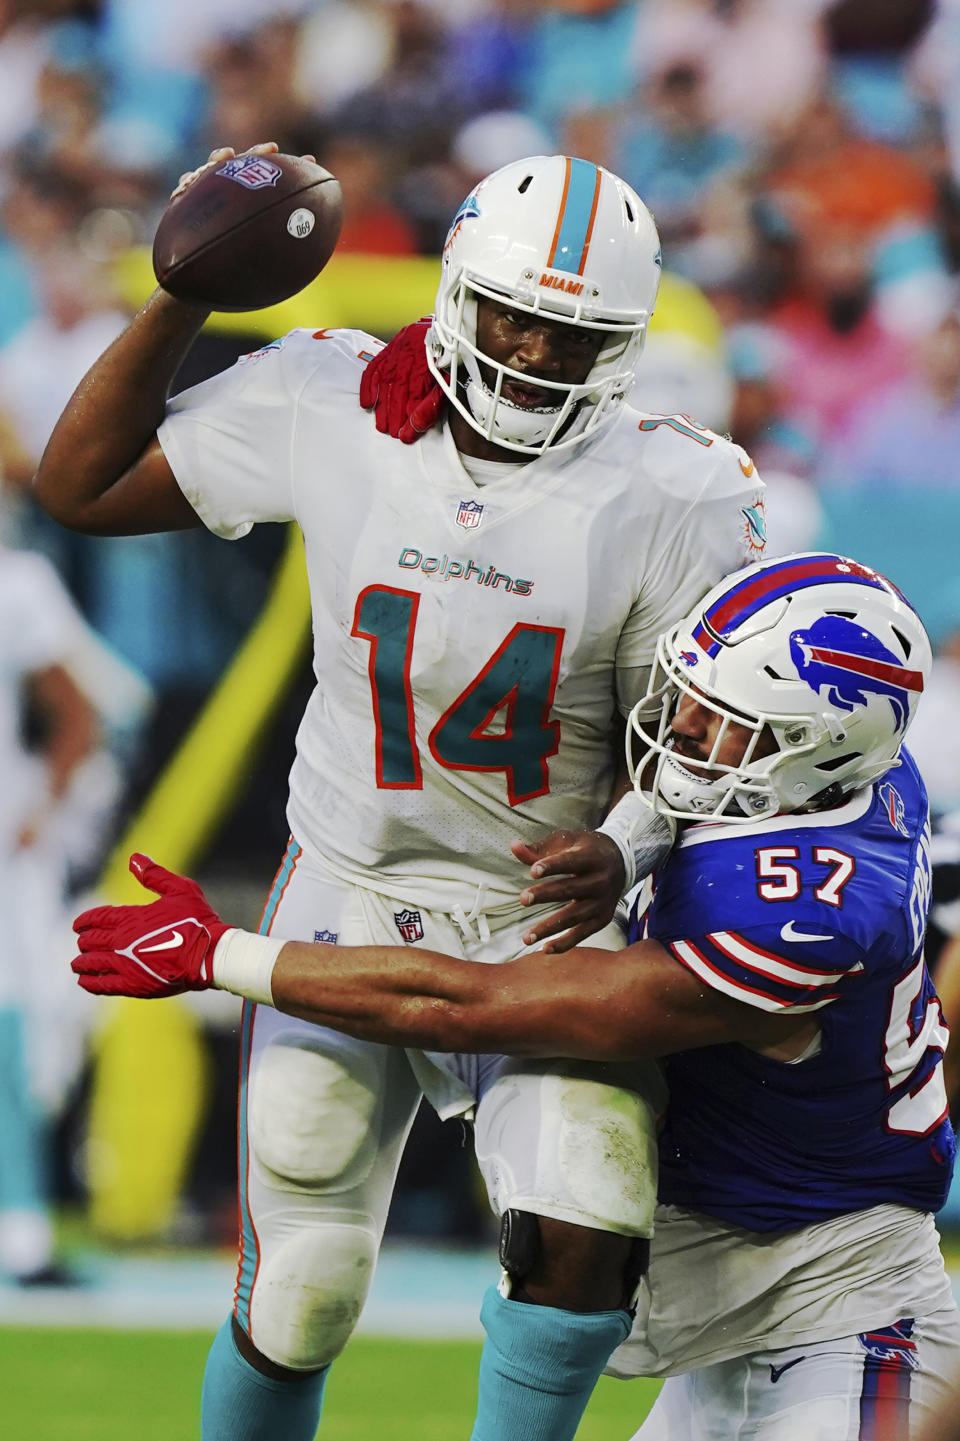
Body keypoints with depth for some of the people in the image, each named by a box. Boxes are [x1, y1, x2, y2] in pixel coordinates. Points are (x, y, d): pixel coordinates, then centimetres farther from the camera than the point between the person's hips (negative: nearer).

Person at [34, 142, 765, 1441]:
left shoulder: (669, 498, -12)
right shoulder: (331, 411, -8)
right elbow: (80, 488, 2)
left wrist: (624, 853, -26)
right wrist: (183, 302, -8)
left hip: (548, 914, -1)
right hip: (353, 900, 1)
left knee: (589, 1239, -22)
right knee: (297, 1304, -1)